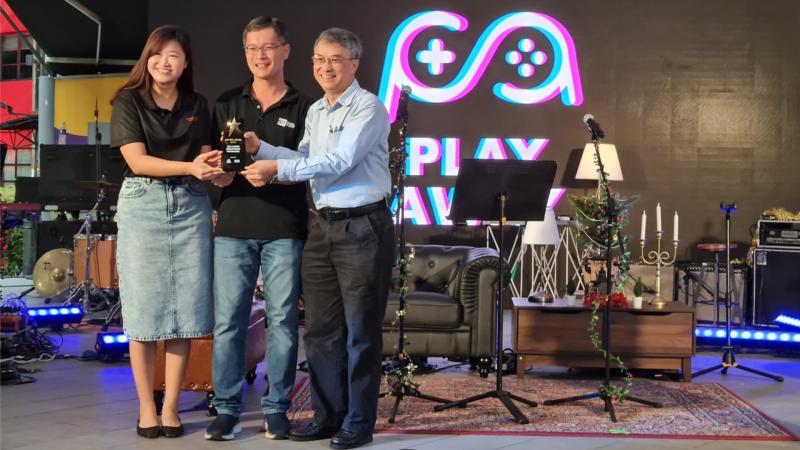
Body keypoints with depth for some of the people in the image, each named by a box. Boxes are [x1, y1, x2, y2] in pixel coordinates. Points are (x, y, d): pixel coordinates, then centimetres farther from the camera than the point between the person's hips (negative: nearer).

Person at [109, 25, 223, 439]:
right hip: (142, 204, -3)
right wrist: (190, 166, -21)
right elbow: (137, 160, -9)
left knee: (184, 310, 1)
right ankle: (146, 408, 7)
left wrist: (214, 166, -12)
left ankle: (171, 407, 8)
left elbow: (205, 159, 12)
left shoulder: (197, 105, 11)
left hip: (190, 206, 3)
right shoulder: (128, 101, 1)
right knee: (145, 310, -1)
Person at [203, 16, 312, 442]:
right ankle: (227, 408, 9)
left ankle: (276, 408, 12)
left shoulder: (302, 108, 7)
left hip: (284, 230, -1)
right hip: (234, 226, 2)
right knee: (228, 320, 0)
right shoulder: (228, 103, 12)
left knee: (282, 319, 2)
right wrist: (220, 171, -12)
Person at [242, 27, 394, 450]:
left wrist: (277, 169, -19)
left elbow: (339, 162, -19)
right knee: (320, 327, 10)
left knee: (360, 330, -1)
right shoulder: (314, 112, 16)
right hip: (321, 225, 8)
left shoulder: (368, 108, -10)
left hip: (363, 227, -7)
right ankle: (328, 414, 21)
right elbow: (304, 160, 14)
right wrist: (261, 149, 0)